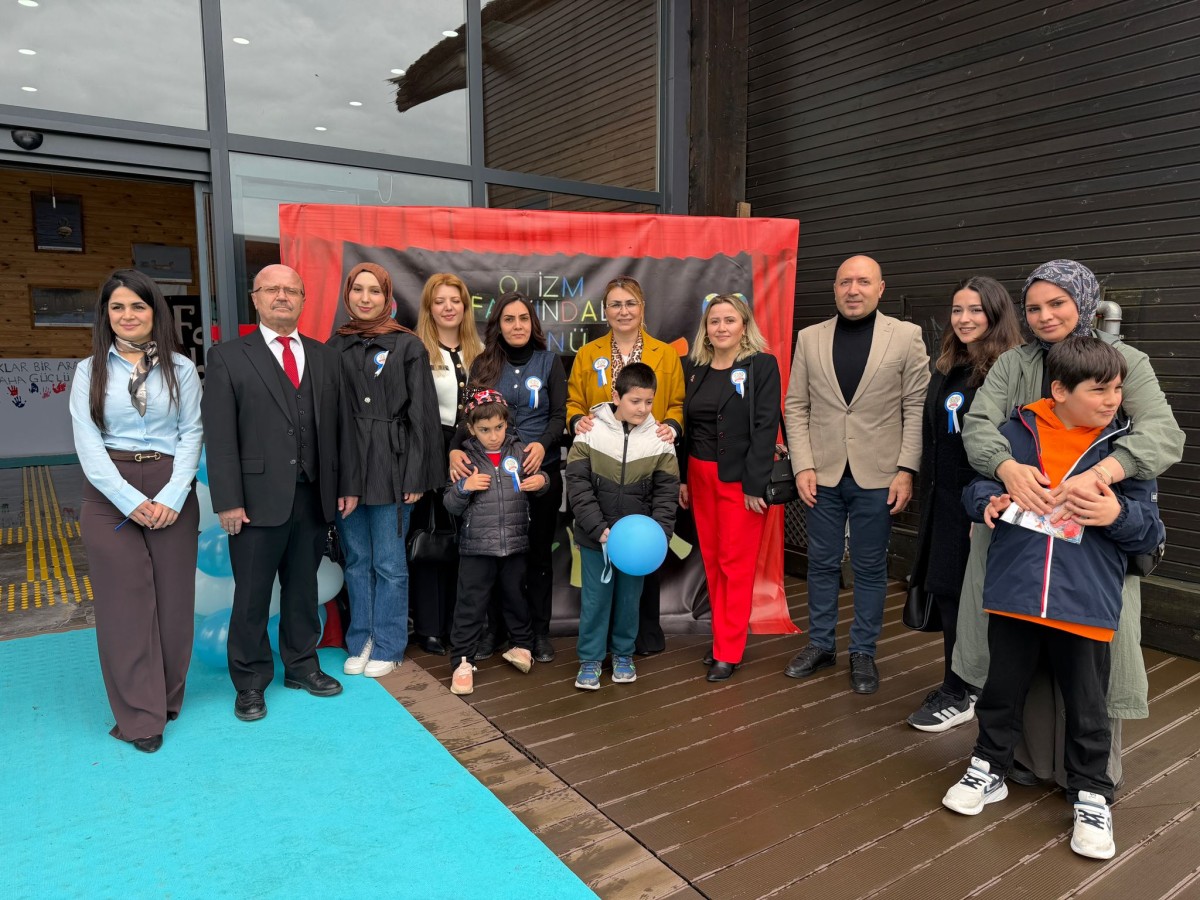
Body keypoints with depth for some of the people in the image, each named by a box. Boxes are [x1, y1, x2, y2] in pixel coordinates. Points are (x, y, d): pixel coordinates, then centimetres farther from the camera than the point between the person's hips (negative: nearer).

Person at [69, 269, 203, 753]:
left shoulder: (180, 368, 5)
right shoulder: (90, 371, 5)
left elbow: (191, 433, 1)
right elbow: (87, 443, -1)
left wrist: (172, 497, -11)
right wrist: (131, 501, -11)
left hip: (172, 497, 0)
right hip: (109, 496, 0)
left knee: (174, 598, 5)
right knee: (124, 602, 2)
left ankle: (168, 698, 23)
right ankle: (139, 714, 11)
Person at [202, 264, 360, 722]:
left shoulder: (325, 357, 10)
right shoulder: (228, 357, -1)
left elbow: (342, 425, 9)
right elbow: (219, 435, -7)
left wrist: (348, 484, 6)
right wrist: (228, 500, -12)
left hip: (315, 496, 4)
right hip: (259, 498, -3)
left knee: (303, 587, 16)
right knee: (252, 594, 7)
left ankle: (302, 665, 32)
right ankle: (250, 682, 23)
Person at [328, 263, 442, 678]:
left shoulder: (407, 345, 0)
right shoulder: (335, 346, 8)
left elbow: (422, 414, -2)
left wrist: (416, 475, -7)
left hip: (390, 467, -3)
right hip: (344, 466, 3)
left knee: (389, 563, 4)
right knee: (356, 559, 12)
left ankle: (387, 647, 18)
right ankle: (359, 641, 26)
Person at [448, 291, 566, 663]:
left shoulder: (550, 362, 4)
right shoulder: (484, 365, 6)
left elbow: (559, 416, -1)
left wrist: (543, 444, -21)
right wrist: (455, 449, -18)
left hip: (542, 470, 0)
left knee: (538, 551, 7)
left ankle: (539, 631, 19)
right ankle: (492, 629, 20)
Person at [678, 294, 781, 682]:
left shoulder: (762, 365, -5)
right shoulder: (694, 367, 9)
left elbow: (766, 427, -11)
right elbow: (686, 425, 11)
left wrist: (755, 483, -17)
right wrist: (681, 477, 6)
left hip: (739, 477, -5)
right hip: (699, 475, 5)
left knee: (736, 563, 0)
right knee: (711, 559, 9)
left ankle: (728, 650, 9)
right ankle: (722, 636, 22)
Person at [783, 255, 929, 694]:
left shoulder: (906, 336, -1)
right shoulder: (810, 338, 4)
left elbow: (917, 407, -3)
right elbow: (796, 406, 4)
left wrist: (907, 469, -9)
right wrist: (803, 465, -4)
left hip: (878, 475, -1)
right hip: (824, 474, 2)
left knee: (870, 567, 9)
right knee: (822, 562, 11)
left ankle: (863, 652, 24)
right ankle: (820, 643, 27)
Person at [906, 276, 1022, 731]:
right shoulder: (945, 370, 11)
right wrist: (926, 498, 12)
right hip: (944, 499, 8)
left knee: (958, 593, 1)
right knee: (947, 592, 13)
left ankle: (957, 695, 17)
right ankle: (969, 683, 29)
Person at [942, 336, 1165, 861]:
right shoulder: (1015, 433, 0)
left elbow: (1150, 532, 2)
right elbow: (977, 484, 11)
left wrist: (1118, 514, -19)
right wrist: (987, 503, -11)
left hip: (1086, 603, 0)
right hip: (1013, 594, 1)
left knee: (1086, 707, 12)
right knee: (1002, 690, 16)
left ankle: (1091, 798, 32)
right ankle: (989, 769, 36)